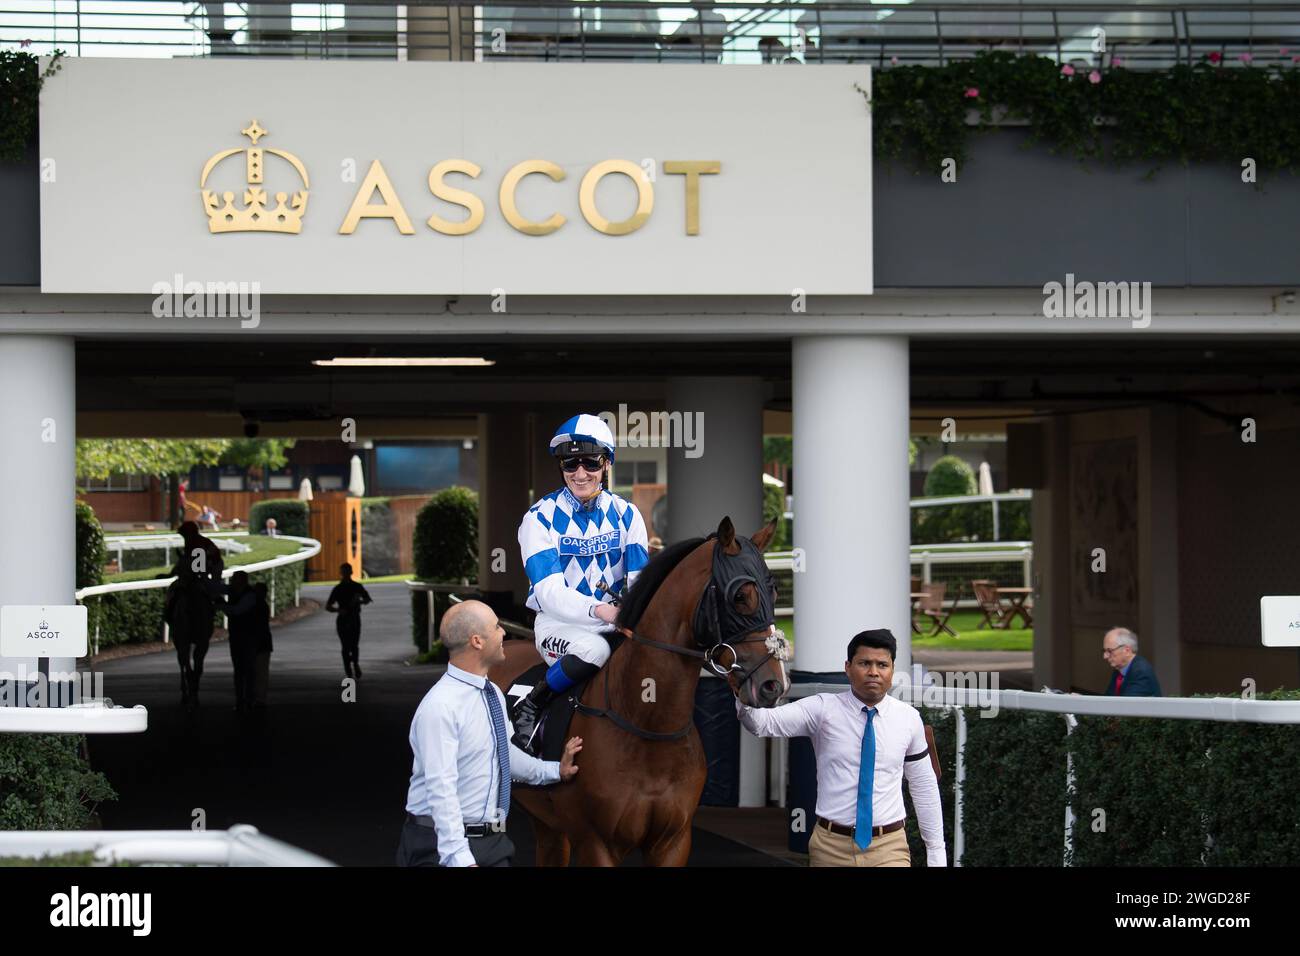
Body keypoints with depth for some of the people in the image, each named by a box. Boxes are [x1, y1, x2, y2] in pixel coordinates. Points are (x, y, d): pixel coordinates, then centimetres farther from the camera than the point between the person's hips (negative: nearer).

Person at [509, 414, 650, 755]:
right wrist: (599, 610, -36)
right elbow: (550, 592, -17)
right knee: (594, 649, -37)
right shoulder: (540, 518, -6)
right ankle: (528, 708, -17)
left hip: (615, 621, 4)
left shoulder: (626, 515, 5)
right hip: (558, 623, -4)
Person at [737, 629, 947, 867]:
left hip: (889, 848, 1)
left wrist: (936, 851, 12)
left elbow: (924, 786, 11)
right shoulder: (823, 709, -4)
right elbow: (763, 723, -18)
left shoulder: (909, 718, 3)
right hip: (831, 845, 0)